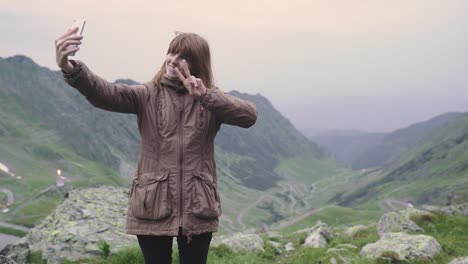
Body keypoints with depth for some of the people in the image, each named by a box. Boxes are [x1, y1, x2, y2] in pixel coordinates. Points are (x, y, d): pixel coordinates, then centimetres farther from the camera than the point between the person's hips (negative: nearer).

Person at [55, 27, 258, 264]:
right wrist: (70, 69, -38)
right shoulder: (147, 95, 1)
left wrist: (205, 96, -25)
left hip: (197, 209, 1)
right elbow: (104, 93, -17)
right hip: (153, 206, 0)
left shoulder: (211, 99, 5)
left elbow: (249, 115, -12)